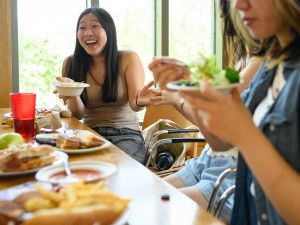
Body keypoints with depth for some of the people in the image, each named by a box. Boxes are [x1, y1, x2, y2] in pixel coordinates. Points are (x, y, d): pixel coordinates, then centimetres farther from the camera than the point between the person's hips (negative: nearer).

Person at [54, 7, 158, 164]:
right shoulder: (71, 63, 3)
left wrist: (140, 101, -36)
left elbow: (134, 104, -10)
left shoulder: (128, 59, -1)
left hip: (126, 135, -1)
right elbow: (78, 114, -2)